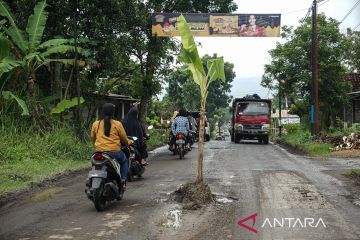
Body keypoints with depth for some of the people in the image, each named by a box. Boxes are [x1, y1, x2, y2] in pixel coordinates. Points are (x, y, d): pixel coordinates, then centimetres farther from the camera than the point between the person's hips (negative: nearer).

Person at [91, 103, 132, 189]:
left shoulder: (95, 124, 3)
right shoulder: (117, 124, -4)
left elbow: (93, 138, 15)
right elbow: (124, 139, 3)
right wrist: (129, 142, 26)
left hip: (99, 152, 2)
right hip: (115, 152, -2)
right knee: (124, 160, 27)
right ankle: (123, 180, 12)